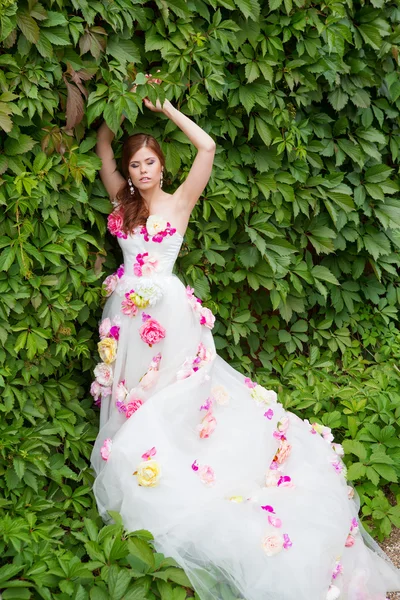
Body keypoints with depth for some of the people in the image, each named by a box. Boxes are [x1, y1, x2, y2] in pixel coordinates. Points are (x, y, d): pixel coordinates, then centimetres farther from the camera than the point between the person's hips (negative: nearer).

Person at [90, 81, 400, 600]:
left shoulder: (179, 203, -1)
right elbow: (103, 145, 15)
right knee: (132, 400, 9)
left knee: (171, 399, -3)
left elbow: (207, 147, -11)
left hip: (166, 310, -5)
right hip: (127, 314, 5)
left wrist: (165, 110, -3)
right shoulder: (124, 202, 11)